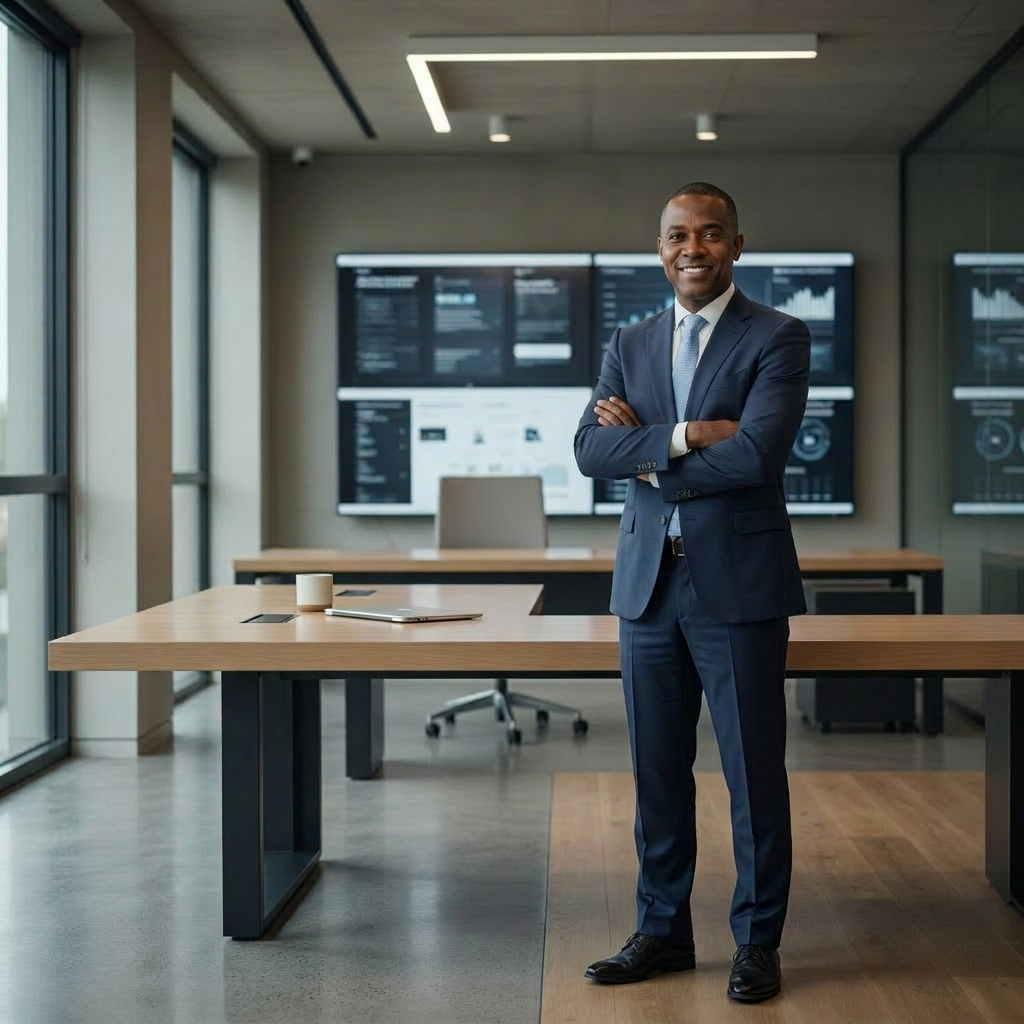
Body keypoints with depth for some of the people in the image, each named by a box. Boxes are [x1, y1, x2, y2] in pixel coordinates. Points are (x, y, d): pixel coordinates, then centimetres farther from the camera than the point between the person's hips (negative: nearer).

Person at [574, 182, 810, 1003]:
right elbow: (591, 450, -2)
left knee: (754, 773, 4)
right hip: (649, 582, 5)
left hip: (738, 582, -4)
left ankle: (758, 942, 17)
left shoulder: (779, 339, -3)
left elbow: (756, 453, -18)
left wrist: (646, 456, -8)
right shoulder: (630, 345, 12)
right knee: (658, 771, 11)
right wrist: (684, 435, -16)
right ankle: (663, 929, 25)